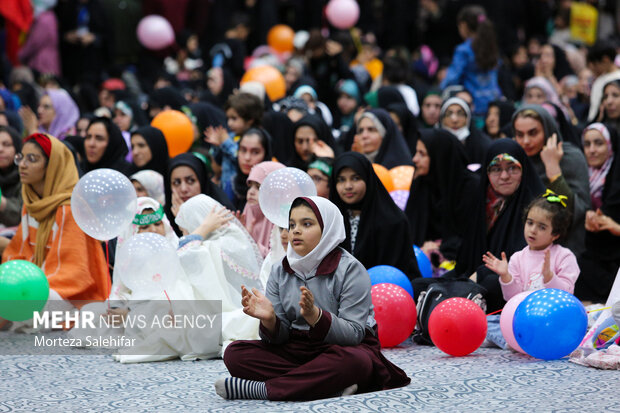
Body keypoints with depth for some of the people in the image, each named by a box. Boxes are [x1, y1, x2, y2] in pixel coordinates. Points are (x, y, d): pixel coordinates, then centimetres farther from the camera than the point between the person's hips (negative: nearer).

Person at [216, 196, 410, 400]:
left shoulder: (350, 269, -10)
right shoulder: (280, 272, 5)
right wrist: (269, 320, -23)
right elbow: (280, 336, 1)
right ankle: (329, 387, -26)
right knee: (234, 353, -17)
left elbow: (354, 334, -17)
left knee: (349, 360, -41)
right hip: (298, 349, 5)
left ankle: (259, 389, -29)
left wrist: (314, 315, -35)